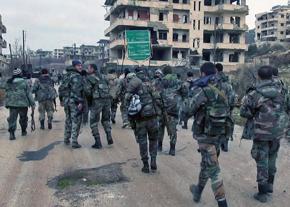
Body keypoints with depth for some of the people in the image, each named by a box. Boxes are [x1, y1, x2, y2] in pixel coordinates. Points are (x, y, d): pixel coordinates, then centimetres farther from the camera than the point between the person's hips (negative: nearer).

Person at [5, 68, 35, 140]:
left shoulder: (8, 83, 7)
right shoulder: (24, 82, -5)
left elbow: (6, 94, 10)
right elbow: (29, 93, -5)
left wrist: (7, 104, 16)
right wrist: (32, 103, -2)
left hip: (12, 104, 2)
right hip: (23, 103, -2)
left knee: (12, 118, 1)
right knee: (23, 118, 15)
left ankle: (12, 133, -13)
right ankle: (23, 131, 28)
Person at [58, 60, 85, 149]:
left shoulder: (66, 75, 14)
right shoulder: (77, 76, -13)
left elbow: (61, 88, 17)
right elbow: (76, 90, -23)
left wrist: (61, 99, 24)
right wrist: (80, 102, -23)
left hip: (66, 100, 8)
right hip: (75, 101, -8)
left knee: (68, 120, 20)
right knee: (76, 121, -2)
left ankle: (66, 139, 30)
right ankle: (74, 142, -1)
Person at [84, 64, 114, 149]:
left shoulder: (89, 78, 0)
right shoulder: (103, 76, 16)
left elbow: (88, 91, -8)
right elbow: (108, 88, 14)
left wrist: (91, 96, 11)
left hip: (97, 101, -5)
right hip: (107, 99, 5)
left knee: (94, 122, 7)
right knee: (106, 120, 22)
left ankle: (98, 143, 4)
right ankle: (109, 138, 11)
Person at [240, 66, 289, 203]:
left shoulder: (254, 94, -15)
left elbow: (244, 112, -9)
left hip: (262, 132, -4)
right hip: (278, 131, 4)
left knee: (262, 162, 7)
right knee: (272, 158, 22)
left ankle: (262, 193, 13)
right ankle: (270, 185, 34)